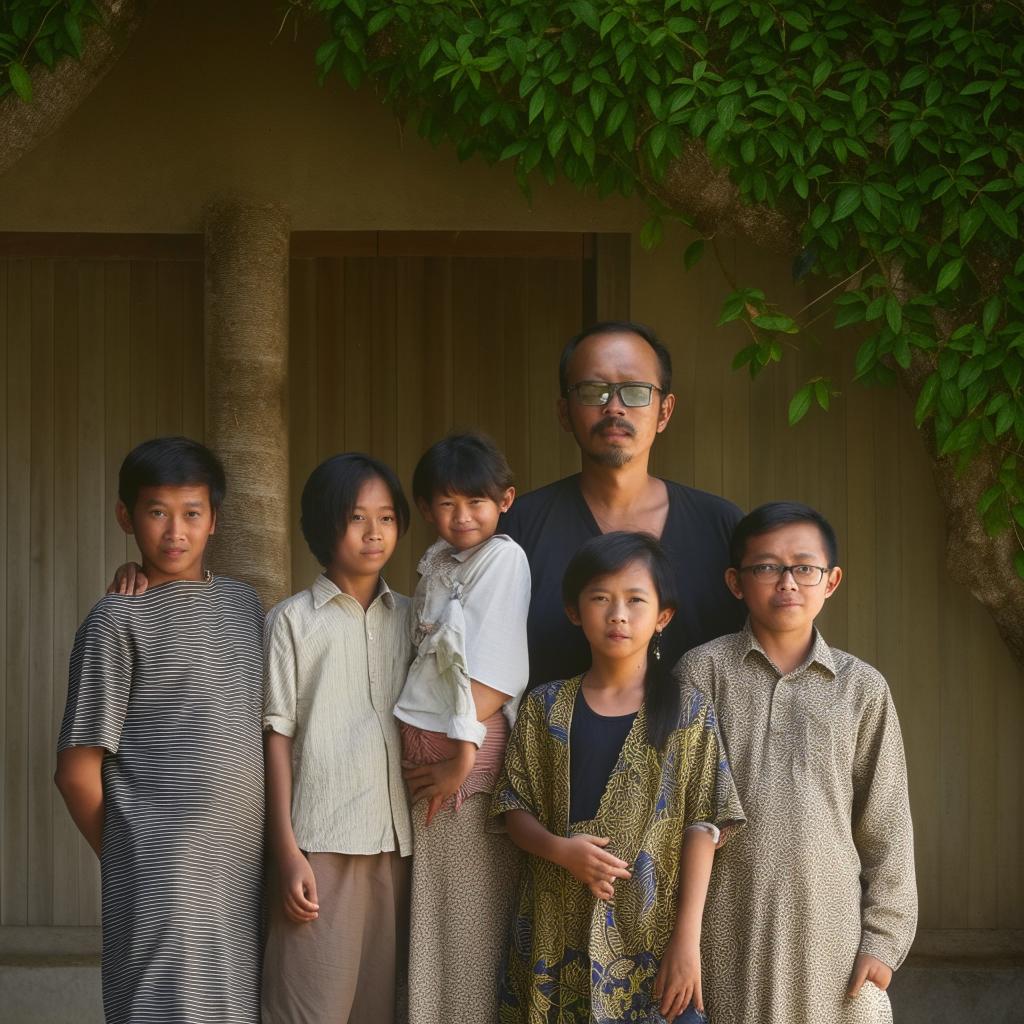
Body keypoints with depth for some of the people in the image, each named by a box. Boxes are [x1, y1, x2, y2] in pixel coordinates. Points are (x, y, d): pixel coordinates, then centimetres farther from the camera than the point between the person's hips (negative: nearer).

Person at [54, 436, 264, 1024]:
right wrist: (128, 860, 3)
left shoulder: (242, 603, 12)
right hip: (162, 880, -5)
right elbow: (78, 771, -4)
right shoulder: (119, 621, -5)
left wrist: (283, 850, 8)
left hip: (243, 865, 5)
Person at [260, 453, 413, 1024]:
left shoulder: (409, 618, 13)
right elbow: (279, 736, -1)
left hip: (397, 839, 4)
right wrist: (286, 849, -6)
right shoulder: (293, 619, 1)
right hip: (322, 841, -4)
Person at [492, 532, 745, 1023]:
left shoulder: (688, 712, -1)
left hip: (650, 932, -1)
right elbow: (514, 807, 6)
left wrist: (687, 940, -9)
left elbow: (701, 829, -4)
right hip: (557, 934, 2)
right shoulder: (545, 706, 5)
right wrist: (560, 849, -14)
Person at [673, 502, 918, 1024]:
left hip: (830, 923, 1)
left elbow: (886, 825, 6)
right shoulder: (703, 671, 1)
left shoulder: (861, 687, 5)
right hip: (729, 925, -1)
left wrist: (884, 937, 2)